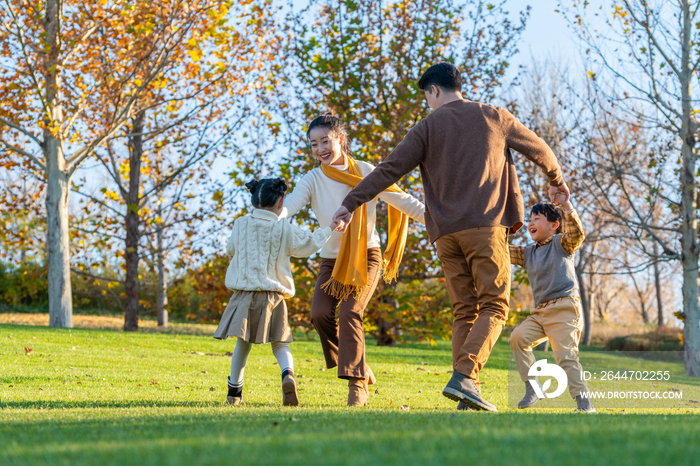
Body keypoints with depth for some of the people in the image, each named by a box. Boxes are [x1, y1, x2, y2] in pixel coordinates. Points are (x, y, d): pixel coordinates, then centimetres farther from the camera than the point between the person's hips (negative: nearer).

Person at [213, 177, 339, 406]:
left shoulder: (241, 224, 3)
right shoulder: (285, 230, -4)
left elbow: (230, 250, 20)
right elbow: (309, 244, 11)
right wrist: (329, 229, 26)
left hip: (244, 293, 2)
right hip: (273, 295, -2)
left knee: (243, 343, 13)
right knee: (279, 345, 6)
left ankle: (234, 391, 18)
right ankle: (288, 375, -21)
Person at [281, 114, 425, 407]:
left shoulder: (366, 172, -4)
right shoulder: (313, 180, -4)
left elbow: (402, 201, 3)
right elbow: (290, 204, -22)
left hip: (366, 256, -2)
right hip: (332, 259, 3)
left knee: (350, 313, -20)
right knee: (320, 312, -17)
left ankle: (357, 383, -17)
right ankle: (358, 367, 3)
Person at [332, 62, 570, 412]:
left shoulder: (427, 127, 9)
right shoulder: (494, 117, 12)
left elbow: (390, 169, 2)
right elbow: (539, 150, 22)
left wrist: (351, 203, 5)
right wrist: (556, 180, 41)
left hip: (446, 232, 2)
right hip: (486, 225, -2)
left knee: (464, 311, 7)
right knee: (494, 305, -3)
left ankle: (467, 392, -2)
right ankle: (464, 377, -22)